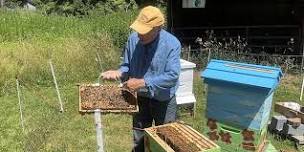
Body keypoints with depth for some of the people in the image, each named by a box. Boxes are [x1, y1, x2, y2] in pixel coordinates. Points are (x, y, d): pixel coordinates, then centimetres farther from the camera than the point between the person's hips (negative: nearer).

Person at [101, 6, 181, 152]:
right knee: (139, 138, 22)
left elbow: (172, 76, -30)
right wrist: (118, 73, -22)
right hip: (140, 97, 4)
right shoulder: (133, 38, -12)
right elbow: (127, 66, 0)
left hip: (163, 100, -3)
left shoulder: (172, 44, -24)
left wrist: (143, 82, -33)